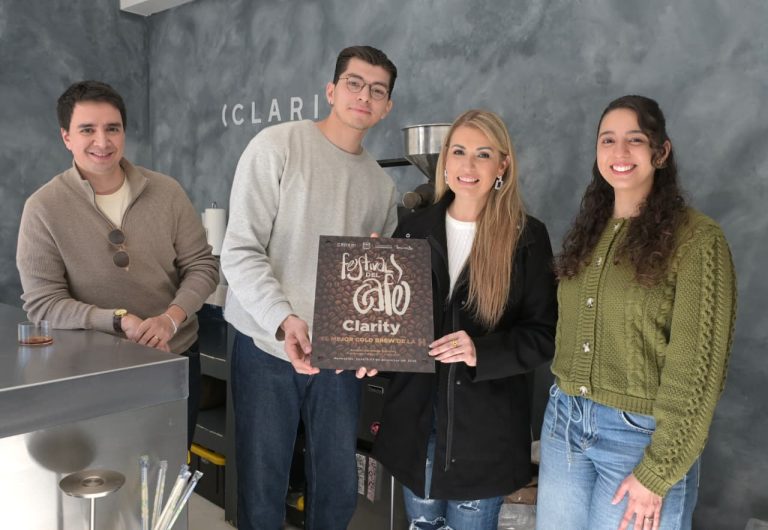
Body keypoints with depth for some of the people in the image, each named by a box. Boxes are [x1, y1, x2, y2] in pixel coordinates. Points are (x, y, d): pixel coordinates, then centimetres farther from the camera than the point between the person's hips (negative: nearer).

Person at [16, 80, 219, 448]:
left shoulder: (166, 191, -5)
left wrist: (170, 318, -21)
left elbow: (201, 266, -3)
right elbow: (42, 303, -11)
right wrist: (121, 321, -25)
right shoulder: (43, 208, -10)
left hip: (177, 357, 2)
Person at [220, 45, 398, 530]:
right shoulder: (276, 146, -6)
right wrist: (284, 321, -25)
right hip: (268, 346, -4)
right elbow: (240, 252, -13)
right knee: (262, 486, 9)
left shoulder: (382, 184, 9)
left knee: (339, 489, 13)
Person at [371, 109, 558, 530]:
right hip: (416, 415, 3)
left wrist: (481, 352, -23)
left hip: (484, 425, -3)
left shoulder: (528, 237, -7)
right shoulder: (414, 228, 2)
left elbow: (544, 335, -8)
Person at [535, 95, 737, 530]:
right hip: (564, 420, 5)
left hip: (640, 433, -5)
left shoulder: (697, 238, -11)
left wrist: (658, 472, -13)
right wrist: (560, 408, 7)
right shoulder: (588, 229, 7)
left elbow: (696, 365, -13)